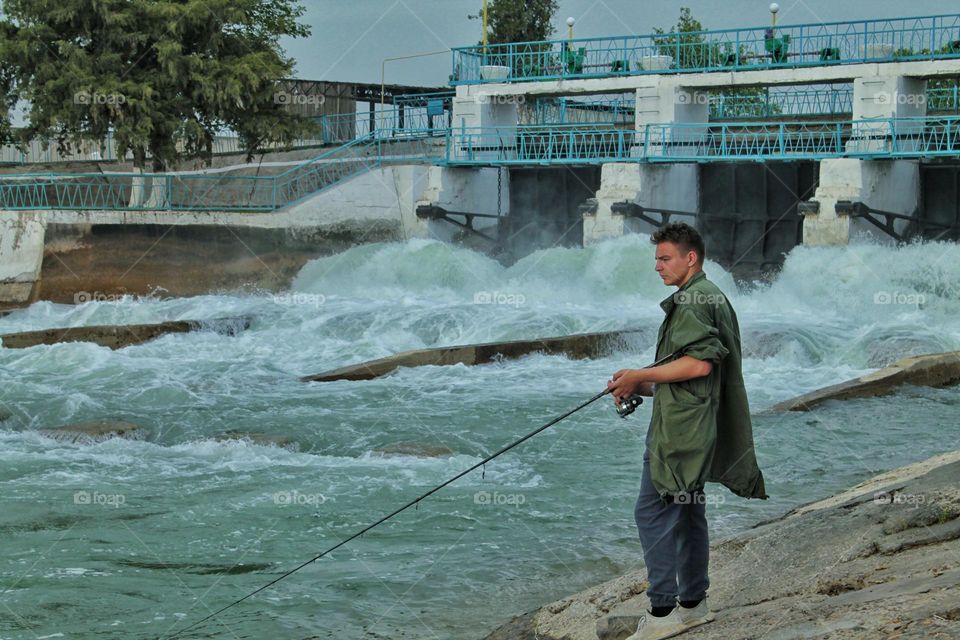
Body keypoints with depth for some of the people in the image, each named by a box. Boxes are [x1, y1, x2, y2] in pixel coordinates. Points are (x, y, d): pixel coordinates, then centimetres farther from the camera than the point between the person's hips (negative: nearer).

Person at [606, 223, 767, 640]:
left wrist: (640, 377, -17)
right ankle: (693, 604, 20)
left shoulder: (693, 300, -13)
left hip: (680, 426, -11)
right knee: (688, 513, 14)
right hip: (695, 425, 11)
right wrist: (644, 387, 16)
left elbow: (700, 362, -25)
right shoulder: (711, 296, 21)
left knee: (653, 512, -10)